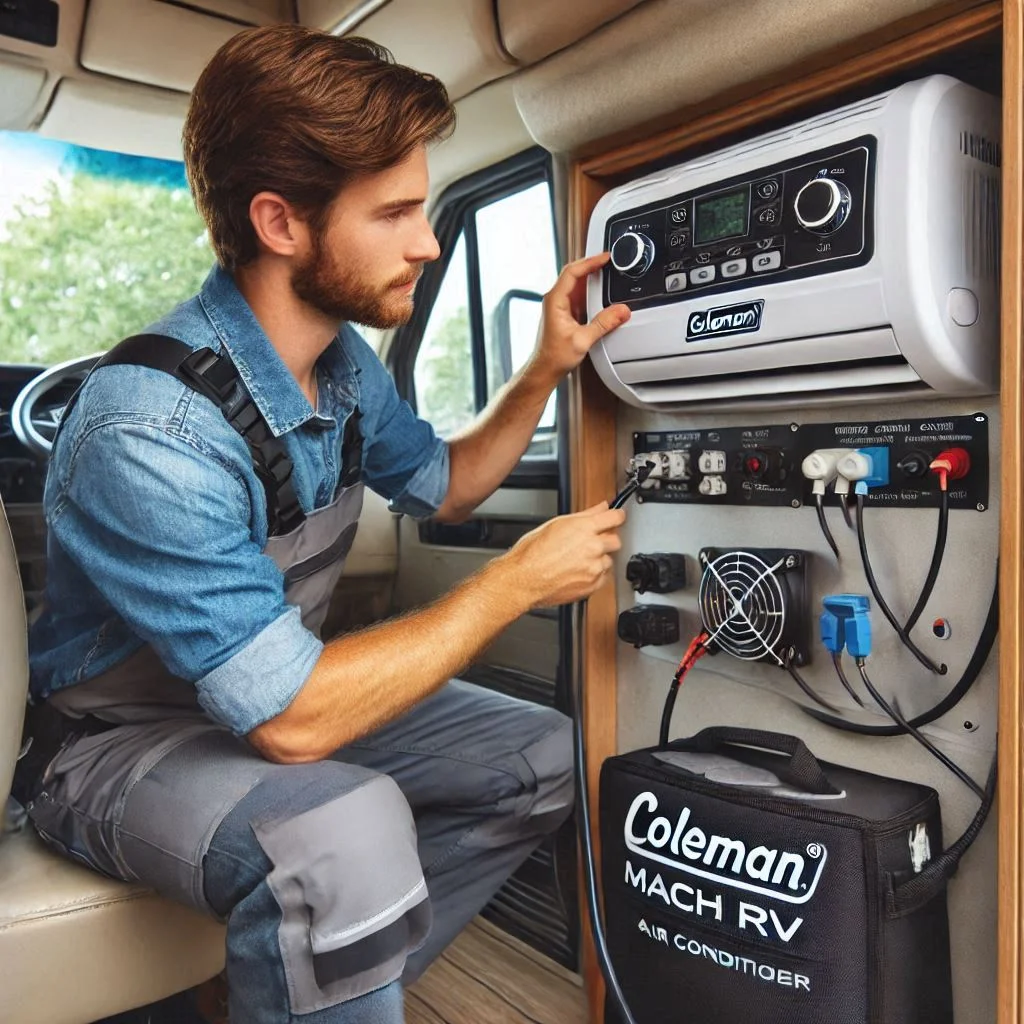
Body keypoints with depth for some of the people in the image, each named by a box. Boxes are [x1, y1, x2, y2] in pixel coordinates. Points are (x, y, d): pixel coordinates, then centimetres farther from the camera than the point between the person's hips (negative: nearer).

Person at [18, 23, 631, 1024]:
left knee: (542, 756, -1)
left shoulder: (345, 360, -6)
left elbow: (441, 485, 12)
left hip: (272, 694, 8)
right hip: (119, 741, -7)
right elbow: (290, 718, -32)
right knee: (349, 833, -38)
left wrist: (545, 370, -2)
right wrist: (519, 578, -25)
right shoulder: (154, 430, -31)